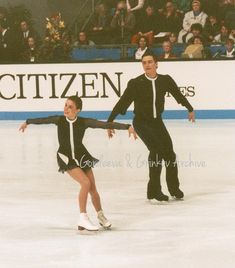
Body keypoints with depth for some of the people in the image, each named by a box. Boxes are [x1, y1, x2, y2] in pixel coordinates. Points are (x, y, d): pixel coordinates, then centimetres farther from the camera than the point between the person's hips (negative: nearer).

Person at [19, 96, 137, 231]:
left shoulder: (84, 122, -15)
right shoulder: (59, 120, -14)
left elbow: (106, 124, -21)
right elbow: (42, 120, 5)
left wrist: (127, 127, -29)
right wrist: (27, 122, 22)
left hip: (81, 156, 2)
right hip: (66, 158, -2)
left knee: (93, 188, 6)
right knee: (86, 183, -21)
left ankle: (101, 216, 31)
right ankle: (83, 218, -11)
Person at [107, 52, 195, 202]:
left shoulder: (165, 80, -5)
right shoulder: (136, 83, -13)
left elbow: (178, 95, 13)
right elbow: (123, 102, -10)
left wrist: (190, 109, 28)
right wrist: (110, 122, -11)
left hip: (157, 121, 4)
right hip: (141, 122, -4)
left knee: (169, 152, 3)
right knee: (156, 149, -21)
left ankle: (174, 188, 25)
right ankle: (154, 190, -14)